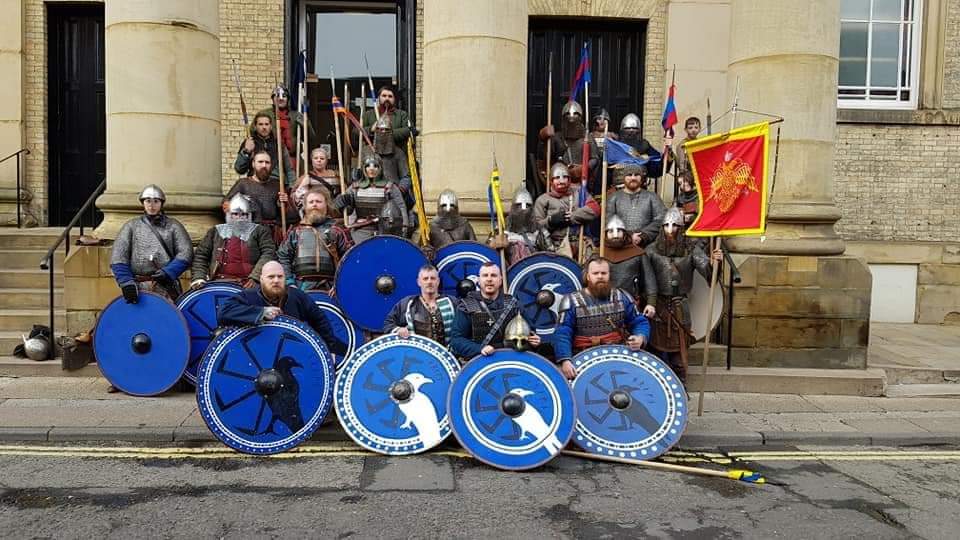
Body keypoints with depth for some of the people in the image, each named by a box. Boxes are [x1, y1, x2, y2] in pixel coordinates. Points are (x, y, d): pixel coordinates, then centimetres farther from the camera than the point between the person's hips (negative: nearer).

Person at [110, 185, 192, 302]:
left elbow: (185, 253, 3)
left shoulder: (172, 226, 13)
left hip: (166, 287, -1)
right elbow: (118, 257, 6)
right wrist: (126, 282, -7)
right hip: (138, 287, 1)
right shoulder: (131, 226, 14)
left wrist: (168, 272, -10)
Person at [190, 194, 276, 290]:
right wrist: (198, 278, -1)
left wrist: (255, 277, -15)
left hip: (248, 284, -2)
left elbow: (269, 254, 0)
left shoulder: (260, 231, 14)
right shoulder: (215, 231, 22)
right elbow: (200, 255, 16)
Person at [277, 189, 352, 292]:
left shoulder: (335, 230, 10)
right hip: (300, 287, 1)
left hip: (328, 287, -1)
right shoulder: (296, 231, 15)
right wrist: (289, 282, 1)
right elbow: (283, 256, 12)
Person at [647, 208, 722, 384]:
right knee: (659, 345, 7)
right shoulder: (653, 249, 1)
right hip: (658, 304, 0)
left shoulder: (691, 249, 0)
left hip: (679, 306, 0)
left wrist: (713, 262, -32)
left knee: (678, 348, 4)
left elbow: (707, 270, -13)